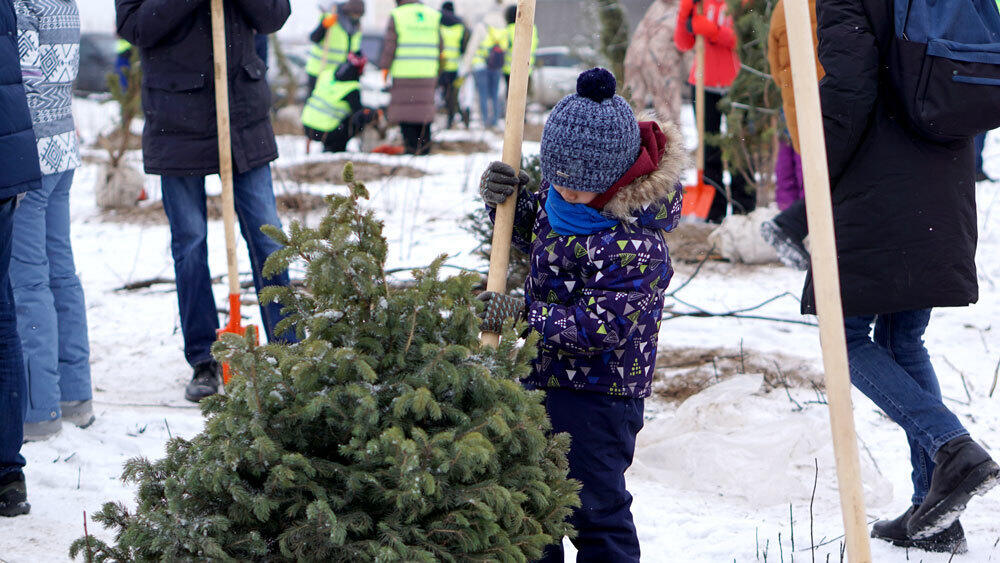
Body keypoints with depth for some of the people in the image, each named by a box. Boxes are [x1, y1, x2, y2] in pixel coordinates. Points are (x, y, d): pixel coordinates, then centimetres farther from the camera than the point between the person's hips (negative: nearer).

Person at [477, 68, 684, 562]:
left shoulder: (634, 243, -29)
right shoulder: (562, 197, -2)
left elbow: (602, 325, -28)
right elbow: (532, 233, 17)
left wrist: (523, 315, -26)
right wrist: (508, 197, -4)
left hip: (599, 395, -9)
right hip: (544, 374, 9)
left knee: (594, 504, -1)